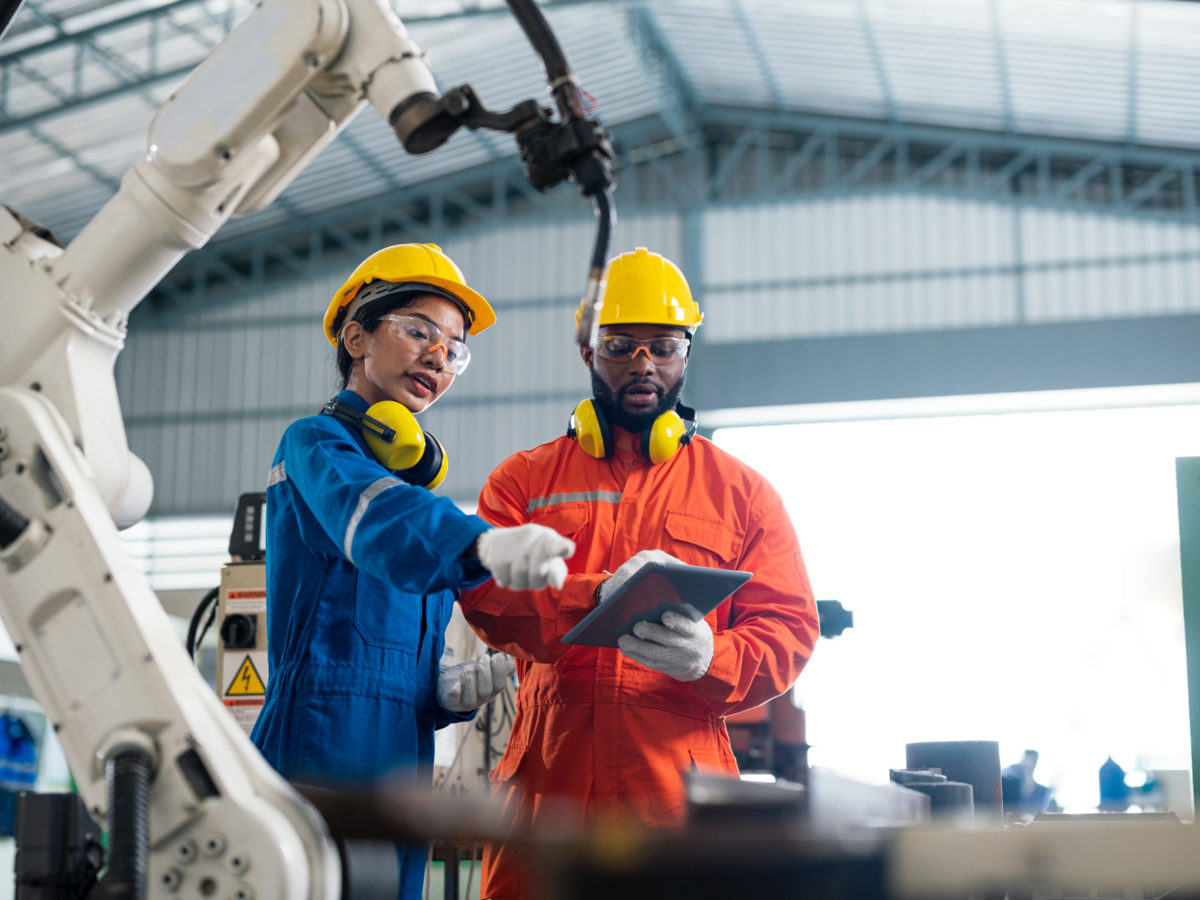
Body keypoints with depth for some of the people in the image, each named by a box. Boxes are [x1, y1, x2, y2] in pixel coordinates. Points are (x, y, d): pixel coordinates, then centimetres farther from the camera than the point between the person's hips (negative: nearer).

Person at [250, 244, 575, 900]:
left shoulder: (412, 477, 23)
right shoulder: (315, 446, 0)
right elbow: (376, 517, -26)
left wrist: (451, 692, 1)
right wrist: (483, 544, -46)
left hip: (401, 774, 8)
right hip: (317, 766, -8)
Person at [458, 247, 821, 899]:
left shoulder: (741, 491, 13)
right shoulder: (524, 479, 13)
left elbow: (789, 627, 4)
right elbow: (483, 594, -2)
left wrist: (709, 659, -18)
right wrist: (599, 596, -20)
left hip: (681, 793, 0)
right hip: (544, 788, 0)